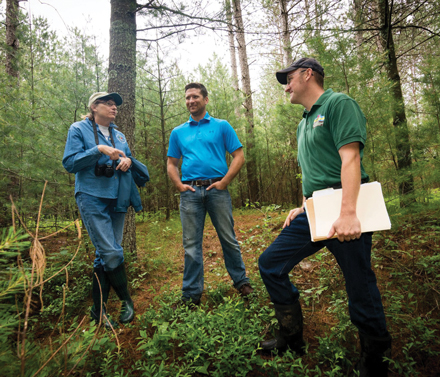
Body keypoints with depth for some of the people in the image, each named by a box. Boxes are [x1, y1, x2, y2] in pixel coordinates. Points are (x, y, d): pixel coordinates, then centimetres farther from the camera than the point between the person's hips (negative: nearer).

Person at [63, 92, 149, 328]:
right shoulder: (79, 129, 3)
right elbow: (69, 163, -4)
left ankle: (98, 309, 19)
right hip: (92, 198, -6)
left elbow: (127, 161, 21)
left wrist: (128, 160, -3)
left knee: (104, 255, 8)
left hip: (117, 200, 6)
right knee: (111, 253, -13)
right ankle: (126, 301, 9)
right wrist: (99, 150, -14)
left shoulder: (119, 135, 18)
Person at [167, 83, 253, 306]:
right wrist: (179, 185, -1)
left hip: (216, 189, -2)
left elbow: (239, 156, 1)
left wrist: (224, 181, -9)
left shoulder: (222, 126, 7)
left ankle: (241, 282, 25)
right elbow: (171, 164, 16)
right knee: (191, 244, 5)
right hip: (190, 193, 2)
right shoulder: (178, 132, 15)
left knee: (228, 239, 6)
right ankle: (191, 294, 17)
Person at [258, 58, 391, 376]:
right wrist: (303, 208, 15)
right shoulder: (304, 123, 21)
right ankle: (292, 339, 23)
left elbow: (350, 159, -18)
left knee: (361, 291, 2)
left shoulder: (338, 103, -5)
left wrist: (348, 214, -27)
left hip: (343, 213, -9)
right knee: (270, 263, 8)